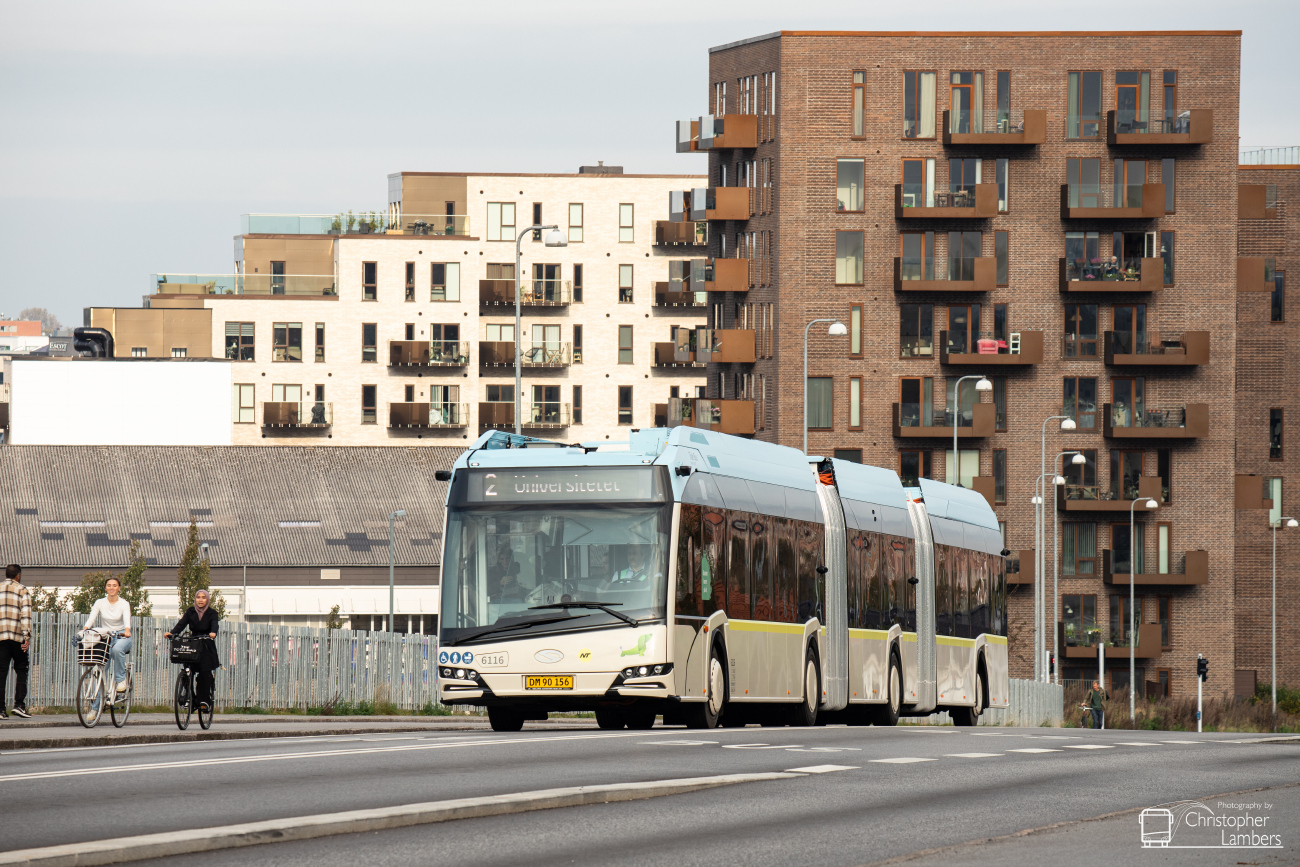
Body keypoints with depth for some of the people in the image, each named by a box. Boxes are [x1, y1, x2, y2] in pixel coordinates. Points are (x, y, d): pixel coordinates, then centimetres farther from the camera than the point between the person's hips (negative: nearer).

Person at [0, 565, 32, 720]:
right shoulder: (22, 591, 2)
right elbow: (26, 615, -8)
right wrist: (27, 637, -10)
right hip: (18, 637, -3)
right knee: (21, 670, 7)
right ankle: (19, 704, -3)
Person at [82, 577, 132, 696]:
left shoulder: (124, 604, -3)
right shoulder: (100, 603, 2)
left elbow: (127, 619, -21)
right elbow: (91, 618, -10)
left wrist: (127, 630, -44)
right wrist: (84, 630, -31)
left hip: (121, 637, -3)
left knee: (117, 649, -37)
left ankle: (121, 679, -22)